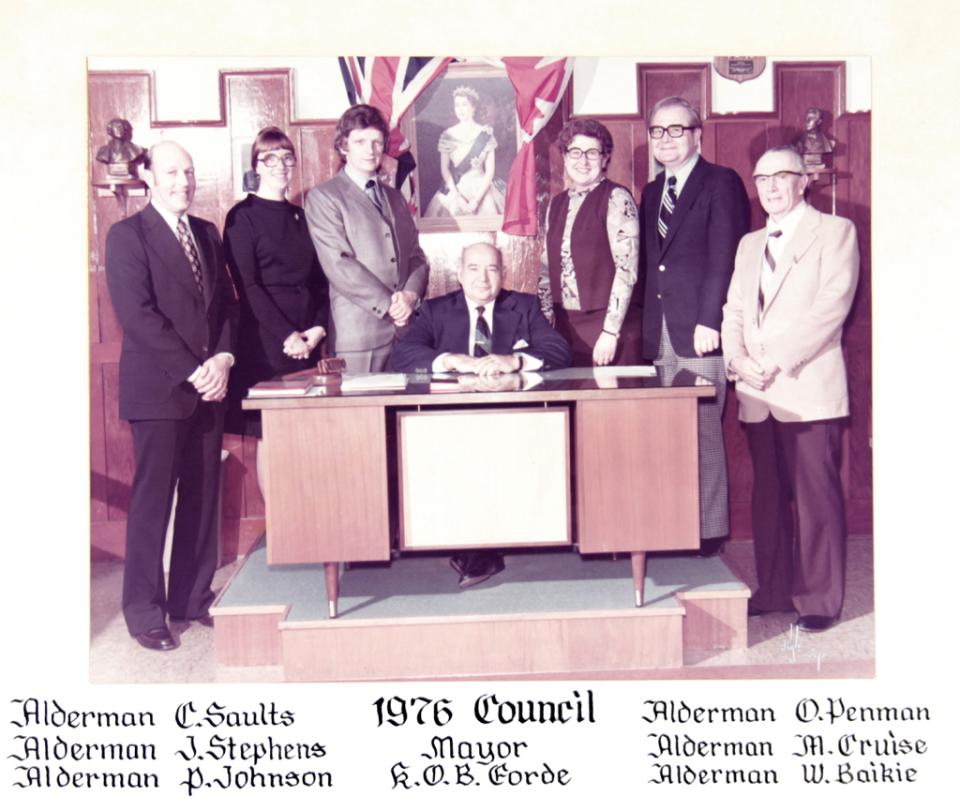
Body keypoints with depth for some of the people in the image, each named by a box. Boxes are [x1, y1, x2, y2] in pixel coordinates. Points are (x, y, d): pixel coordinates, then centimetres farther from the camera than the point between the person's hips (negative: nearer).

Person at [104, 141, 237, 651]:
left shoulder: (207, 233, 15)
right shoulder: (127, 236, -4)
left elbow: (226, 302, 14)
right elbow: (138, 315, -13)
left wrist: (222, 359, -3)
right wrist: (192, 371, -15)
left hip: (207, 384, 6)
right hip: (157, 388, -6)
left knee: (202, 497, 9)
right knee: (152, 502, 0)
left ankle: (193, 599, 20)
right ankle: (144, 612, 12)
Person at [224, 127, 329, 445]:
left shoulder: (299, 217, 17)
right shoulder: (242, 217, 0)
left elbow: (319, 281, 15)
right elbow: (247, 286, -8)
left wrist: (319, 327, -2)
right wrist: (287, 335, -14)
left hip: (307, 344, 5)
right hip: (265, 343, -5)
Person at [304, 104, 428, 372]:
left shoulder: (395, 197, 20)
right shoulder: (322, 197, 1)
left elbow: (416, 255, 15)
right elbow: (338, 264, -9)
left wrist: (411, 295, -6)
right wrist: (388, 305, -12)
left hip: (406, 325, 5)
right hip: (359, 333, -5)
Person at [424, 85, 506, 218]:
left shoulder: (485, 134, -1)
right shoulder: (447, 135, 3)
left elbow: (490, 170, -3)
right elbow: (444, 168, 1)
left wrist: (477, 199, -13)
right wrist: (457, 196, -13)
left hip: (481, 189, -1)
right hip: (455, 190, 1)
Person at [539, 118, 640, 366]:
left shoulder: (616, 198, -7)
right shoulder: (557, 204, 11)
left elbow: (626, 269, -13)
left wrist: (610, 332, -16)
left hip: (609, 327, -5)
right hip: (566, 325, 5)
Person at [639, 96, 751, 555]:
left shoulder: (721, 183, -1)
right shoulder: (652, 192, 20)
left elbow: (724, 259, -10)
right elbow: (650, 264, 16)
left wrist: (709, 322, -17)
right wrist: (646, 327, 7)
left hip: (699, 332, -6)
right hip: (659, 335, 6)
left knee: (704, 432, -2)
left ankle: (710, 530, 7)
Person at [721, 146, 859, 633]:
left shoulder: (835, 231, 3)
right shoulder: (750, 244, 21)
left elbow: (831, 306, -9)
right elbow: (734, 310, 16)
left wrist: (777, 360, -15)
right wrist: (738, 359, -4)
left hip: (808, 387, -5)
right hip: (758, 393, 6)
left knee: (817, 497, -3)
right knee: (768, 496, 10)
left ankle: (819, 599, 6)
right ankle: (773, 591, 20)